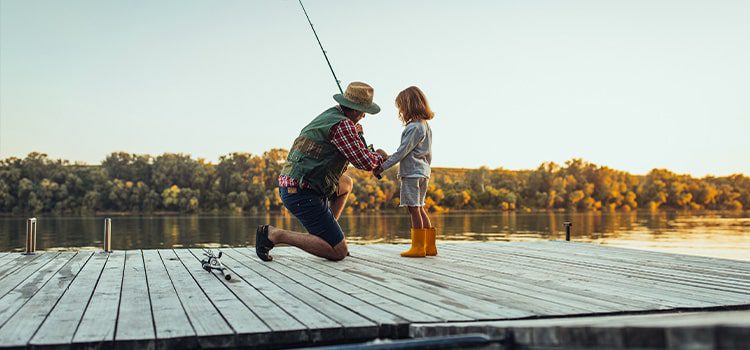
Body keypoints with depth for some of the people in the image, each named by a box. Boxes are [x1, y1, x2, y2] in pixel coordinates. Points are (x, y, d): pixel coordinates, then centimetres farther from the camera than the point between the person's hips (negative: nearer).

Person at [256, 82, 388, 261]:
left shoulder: (330, 113, 15)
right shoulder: (343, 125, -13)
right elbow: (365, 162, -11)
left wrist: (354, 132, 30)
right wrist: (379, 156, 10)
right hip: (304, 195, -10)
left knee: (346, 183, 32)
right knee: (339, 252, -7)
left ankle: (327, 233, 24)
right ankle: (275, 234, -9)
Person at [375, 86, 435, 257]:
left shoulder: (414, 127, -14)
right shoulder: (425, 125, 15)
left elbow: (402, 152, -18)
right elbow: (428, 154, 21)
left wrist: (383, 166, -16)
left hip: (412, 173, -10)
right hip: (423, 172, 10)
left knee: (413, 208, -6)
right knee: (420, 208, 13)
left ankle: (418, 247, -3)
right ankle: (430, 246, 15)